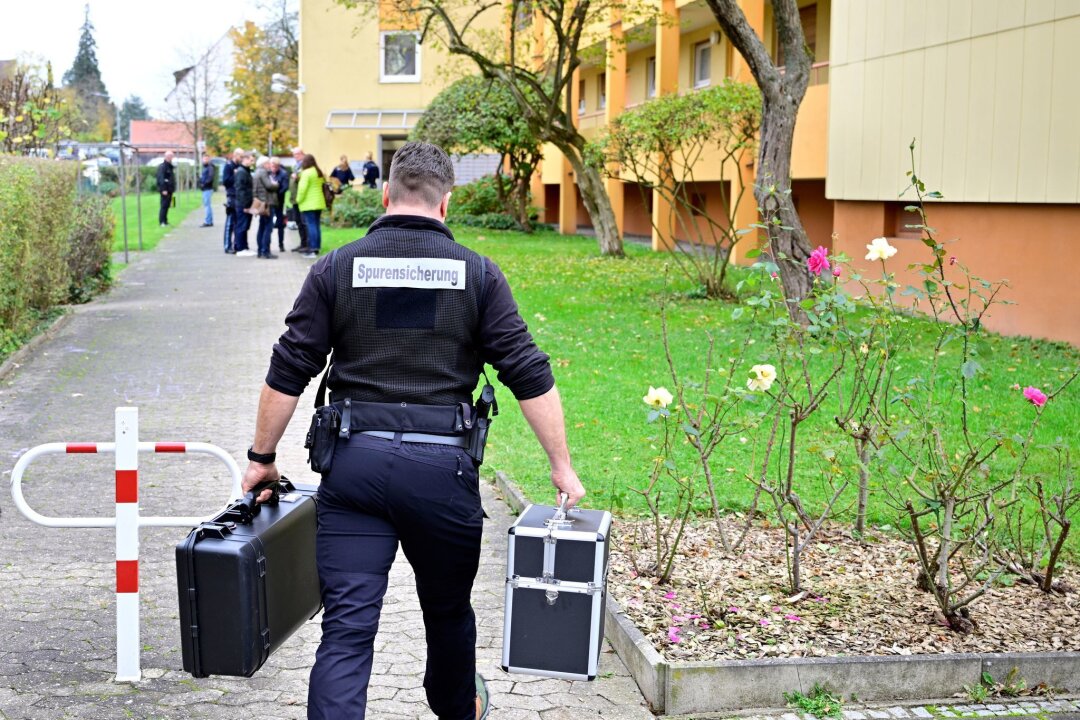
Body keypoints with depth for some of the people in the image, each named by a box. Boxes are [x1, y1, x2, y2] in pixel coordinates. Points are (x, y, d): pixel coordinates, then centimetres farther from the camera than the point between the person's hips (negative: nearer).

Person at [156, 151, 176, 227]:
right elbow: (161, 178, -18)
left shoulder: (170, 166, 19)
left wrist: (173, 188, 20)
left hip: (169, 189, 9)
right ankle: (162, 222, -6)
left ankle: (165, 221, 16)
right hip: (165, 190, -9)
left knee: (167, 206, 11)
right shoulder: (162, 166, -11)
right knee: (164, 205, -8)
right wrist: (163, 189, -23)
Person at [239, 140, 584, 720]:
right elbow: (529, 377, -1)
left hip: (354, 462, 0)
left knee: (347, 624, -1)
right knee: (448, 609, 22)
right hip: (442, 465, 1)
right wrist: (562, 467, 5)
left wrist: (261, 459, 13)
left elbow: (287, 374, 2)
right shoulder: (477, 273, 2)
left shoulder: (336, 269, 4)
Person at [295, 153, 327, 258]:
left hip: (308, 204, -8)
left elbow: (302, 188, -17)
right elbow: (322, 186, 13)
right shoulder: (319, 173, 13)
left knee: (311, 225, -8)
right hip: (319, 203, 8)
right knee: (316, 225, 11)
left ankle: (312, 250, -10)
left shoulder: (306, 173, -12)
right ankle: (317, 248, 13)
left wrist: (299, 200, -5)